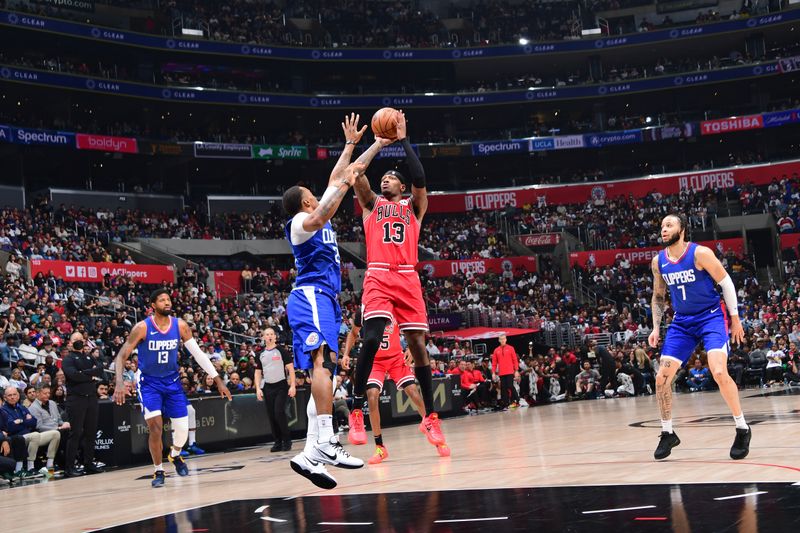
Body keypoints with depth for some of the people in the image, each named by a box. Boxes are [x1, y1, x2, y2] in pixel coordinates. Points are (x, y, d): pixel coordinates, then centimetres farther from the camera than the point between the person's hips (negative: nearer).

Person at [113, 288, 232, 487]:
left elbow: (198, 353, -3)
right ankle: (158, 471, 6)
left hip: (172, 380, 3)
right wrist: (120, 382, -34)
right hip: (149, 382, -3)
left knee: (183, 428, -1)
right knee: (156, 427, -15)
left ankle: (175, 455, 33)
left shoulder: (180, 325, -9)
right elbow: (122, 356, -17)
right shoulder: (142, 327, -18)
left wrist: (218, 380, -6)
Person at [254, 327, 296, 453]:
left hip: (281, 386, -5)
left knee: (279, 413, -15)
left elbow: (290, 369, -4)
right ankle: (278, 442, 11)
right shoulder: (261, 355, 11)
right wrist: (258, 389, 2)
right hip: (267, 388, 5)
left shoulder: (281, 351, -1)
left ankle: (287, 440, -3)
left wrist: (292, 386, -11)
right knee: (271, 416, 4)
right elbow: (258, 372, 15)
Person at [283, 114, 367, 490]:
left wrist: (350, 144, 37)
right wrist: (346, 183, -25)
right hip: (312, 295, -10)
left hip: (324, 300, 10)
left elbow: (333, 181, 34)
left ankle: (312, 451, -6)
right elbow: (320, 217, -24)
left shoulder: (318, 219, 26)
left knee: (322, 369, 1)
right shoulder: (300, 221, 0)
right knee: (322, 361, -27)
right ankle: (325, 443, -42)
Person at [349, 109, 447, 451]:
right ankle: (356, 407, -14)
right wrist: (379, 143, 11)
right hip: (378, 276, -1)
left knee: (417, 342, 0)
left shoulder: (413, 206, 19)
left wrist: (403, 140, 2)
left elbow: (420, 178, -1)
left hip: (408, 278, 1)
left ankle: (429, 416, 7)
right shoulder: (371, 204, 20)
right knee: (372, 338, -22)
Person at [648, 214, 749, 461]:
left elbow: (726, 283, -8)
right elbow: (658, 297, 15)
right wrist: (656, 328, 6)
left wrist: (735, 319, -7)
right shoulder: (658, 261, 1)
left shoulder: (700, 253, -15)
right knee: (662, 378, -3)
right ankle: (668, 433, 14)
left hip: (711, 316, -5)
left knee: (719, 372, -24)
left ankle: (742, 429, -6)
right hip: (682, 322, 6)